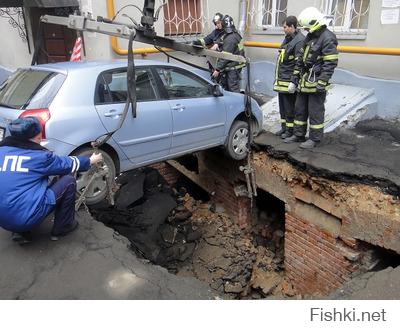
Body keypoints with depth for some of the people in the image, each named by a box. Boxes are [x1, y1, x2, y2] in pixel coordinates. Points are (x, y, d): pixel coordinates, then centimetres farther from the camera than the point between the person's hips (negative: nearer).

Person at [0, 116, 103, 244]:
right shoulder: (39, 156, -8)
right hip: (27, 218, -7)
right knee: (69, 181, 3)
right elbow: (68, 163, 8)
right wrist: (90, 160, 25)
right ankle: (62, 228, 16)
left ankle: (20, 232, 18)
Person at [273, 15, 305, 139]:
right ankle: (284, 127, 27)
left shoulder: (299, 41, -14)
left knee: (290, 107, -2)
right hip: (281, 80, 10)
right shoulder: (287, 39, 18)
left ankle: (290, 130, 8)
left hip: (289, 82, -10)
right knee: (282, 105, 16)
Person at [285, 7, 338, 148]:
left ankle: (315, 139, 9)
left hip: (316, 83, -9)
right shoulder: (309, 37, 15)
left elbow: (330, 63, -18)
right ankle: (298, 135, 26)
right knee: (299, 110, 14)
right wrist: (295, 78, 15)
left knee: (315, 112, -1)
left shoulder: (328, 38, -13)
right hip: (304, 82, 9)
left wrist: (322, 82, -23)